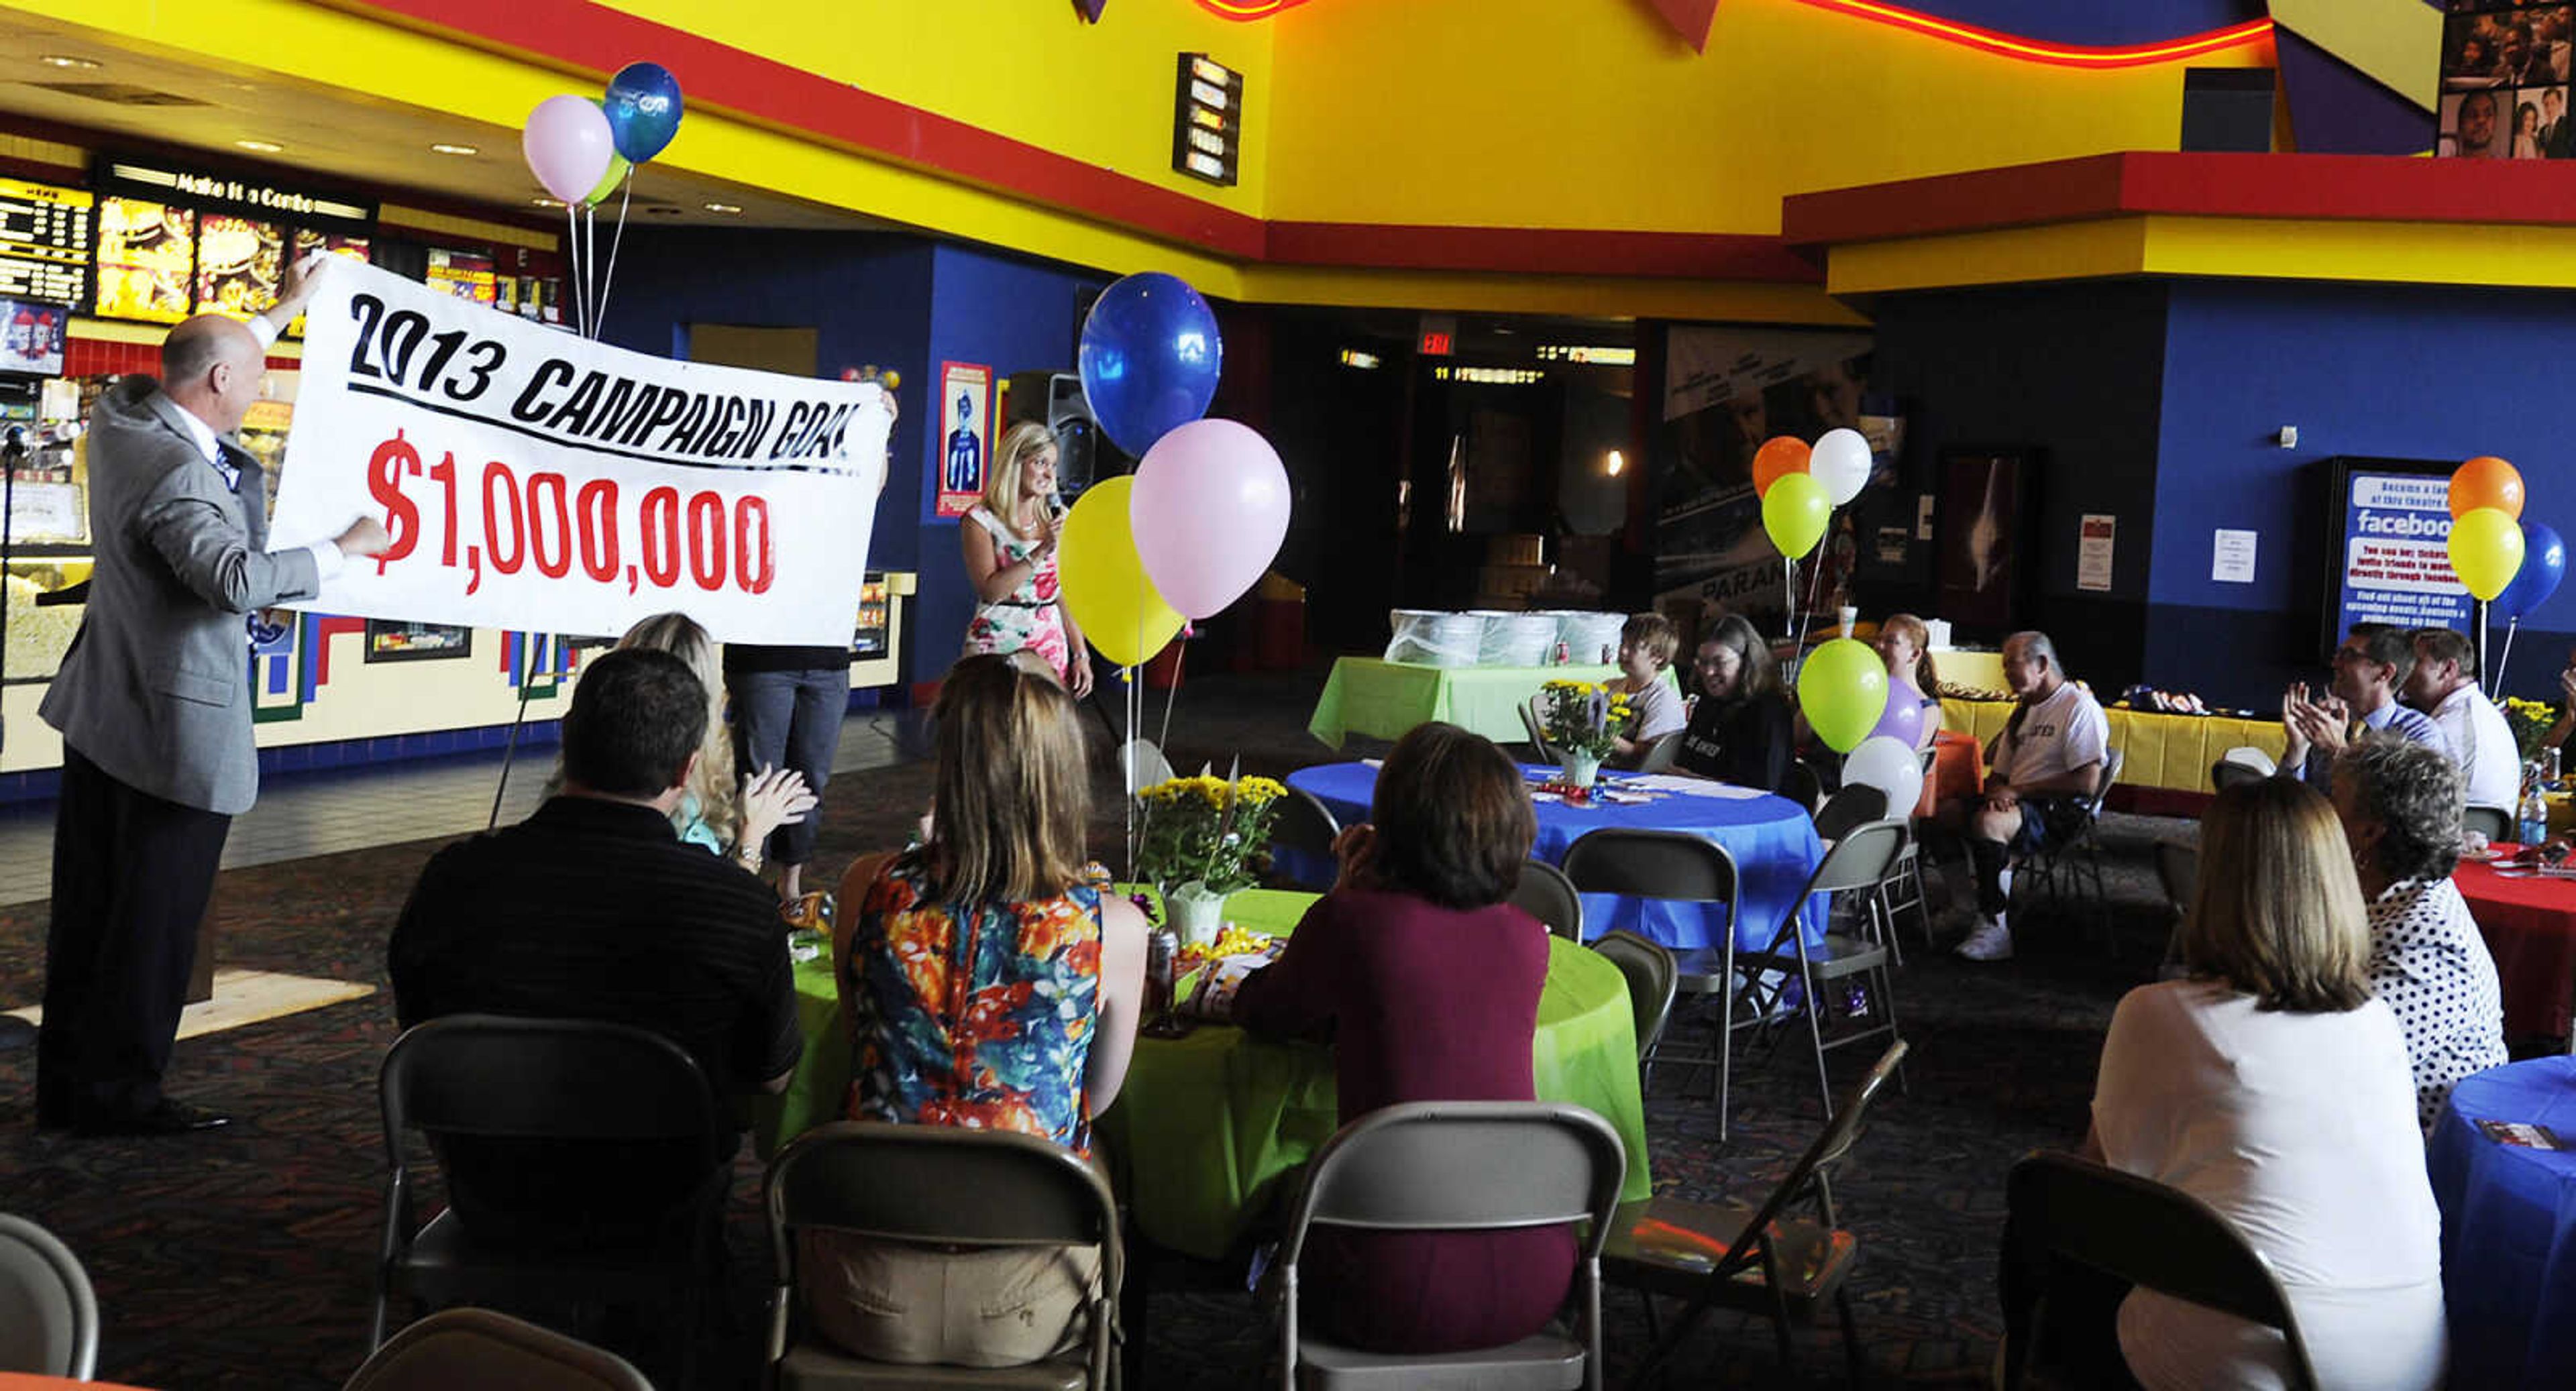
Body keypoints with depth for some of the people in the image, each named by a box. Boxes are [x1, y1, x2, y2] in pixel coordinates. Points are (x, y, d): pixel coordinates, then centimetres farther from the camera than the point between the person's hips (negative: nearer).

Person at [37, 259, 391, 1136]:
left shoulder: (120, 415, 6)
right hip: (177, 726, -10)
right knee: (155, 919, 0)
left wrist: (283, 310, 32)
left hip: (104, 711, 10)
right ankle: (119, 1091, 8)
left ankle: (66, 1084, 23)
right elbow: (239, 579, -34)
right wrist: (345, 549, -22)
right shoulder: (177, 471, -23)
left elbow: (204, 371, 26)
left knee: (88, 907, 15)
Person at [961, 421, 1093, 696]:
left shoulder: (1054, 521, 13)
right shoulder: (982, 520, -2)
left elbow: (1064, 595, 14)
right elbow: (990, 591, -13)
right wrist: (1041, 551, -16)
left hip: (1052, 647, 4)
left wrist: (1081, 655, 8)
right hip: (998, 646, -4)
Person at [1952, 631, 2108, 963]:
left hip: (2063, 812, -8)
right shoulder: (2024, 711, 23)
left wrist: (2017, 791, -14)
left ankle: (1995, 931, -29)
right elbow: (1999, 773, 24)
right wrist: (1996, 792, -3)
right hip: (2019, 803, 9)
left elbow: (2087, 782, -15)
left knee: (1988, 823, -34)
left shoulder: (2080, 707, -5)